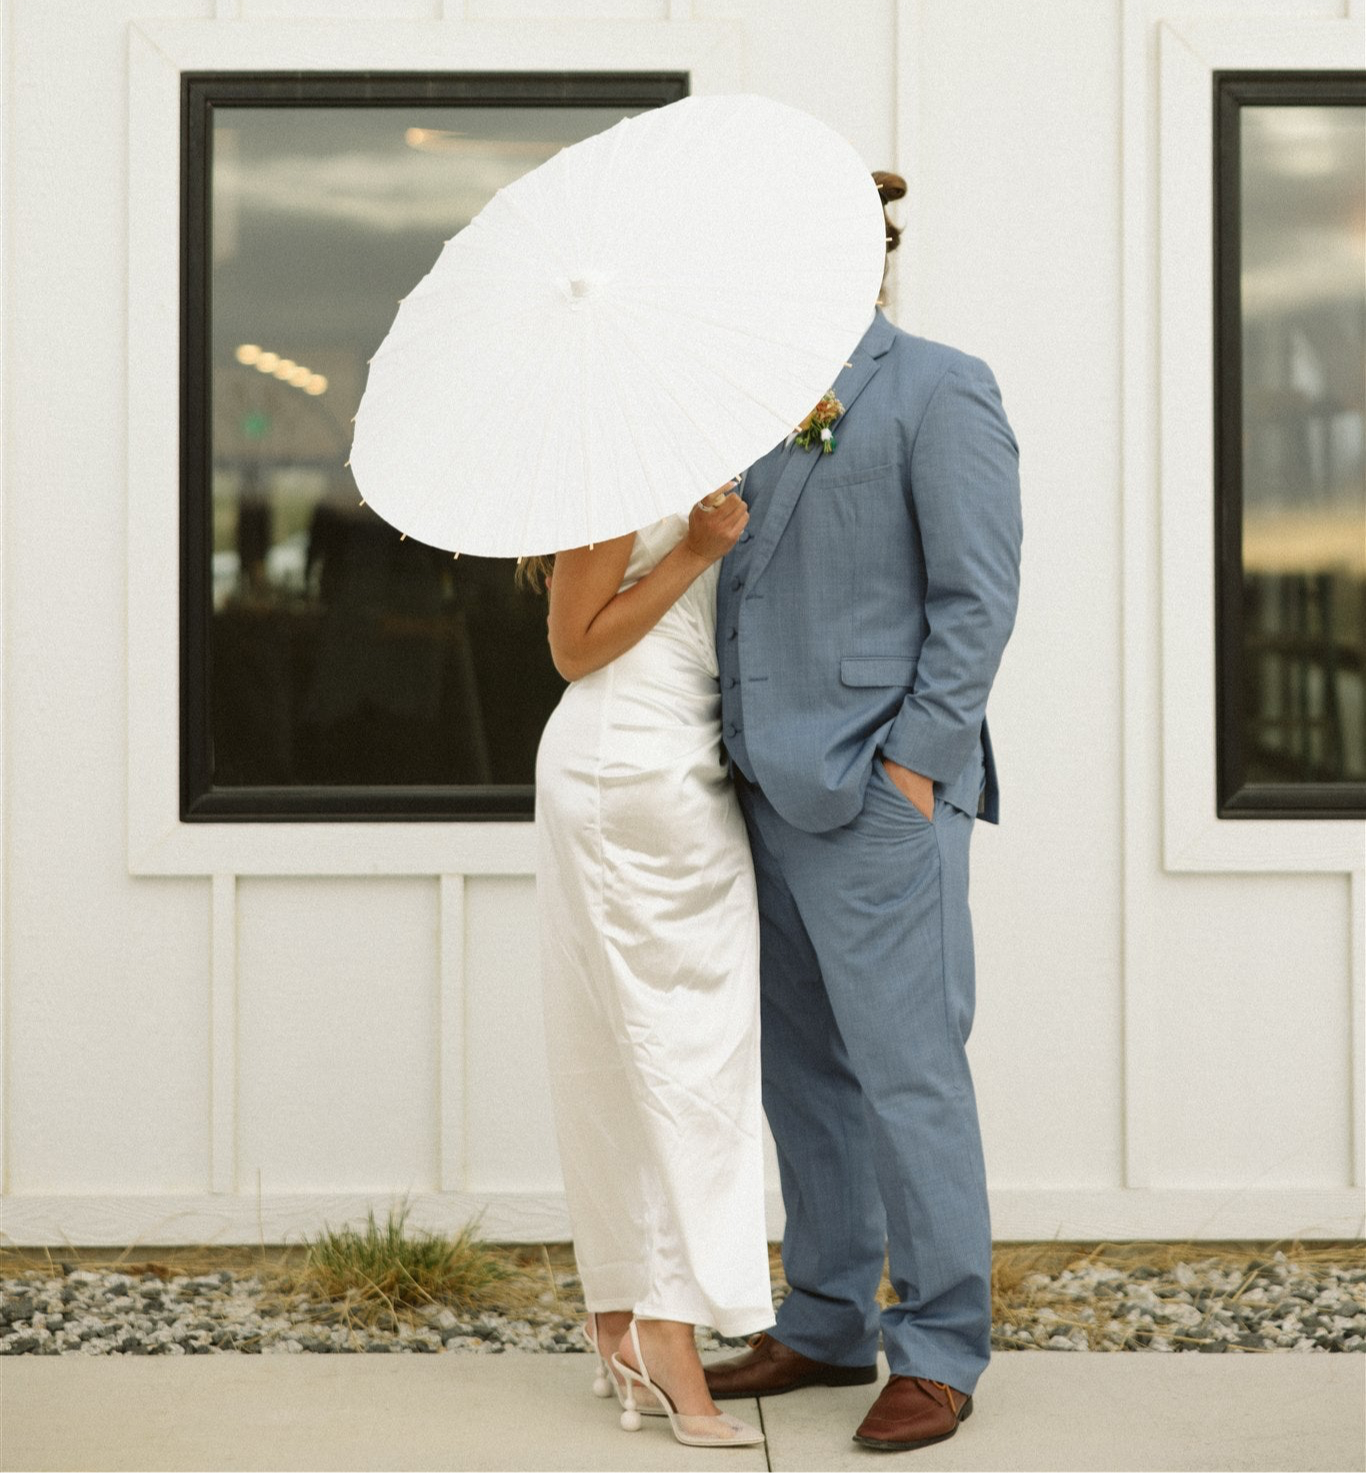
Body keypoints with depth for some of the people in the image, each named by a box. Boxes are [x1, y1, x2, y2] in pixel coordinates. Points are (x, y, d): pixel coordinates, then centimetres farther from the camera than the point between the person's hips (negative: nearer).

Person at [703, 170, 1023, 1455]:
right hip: (776, 790, 9)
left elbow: (978, 596, -14)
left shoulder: (940, 393, -9)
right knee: (803, 1067, 12)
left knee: (907, 1070, -5)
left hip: (880, 792, -9)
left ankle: (938, 1356, 3)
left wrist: (913, 764, -18)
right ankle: (829, 1326, 23)